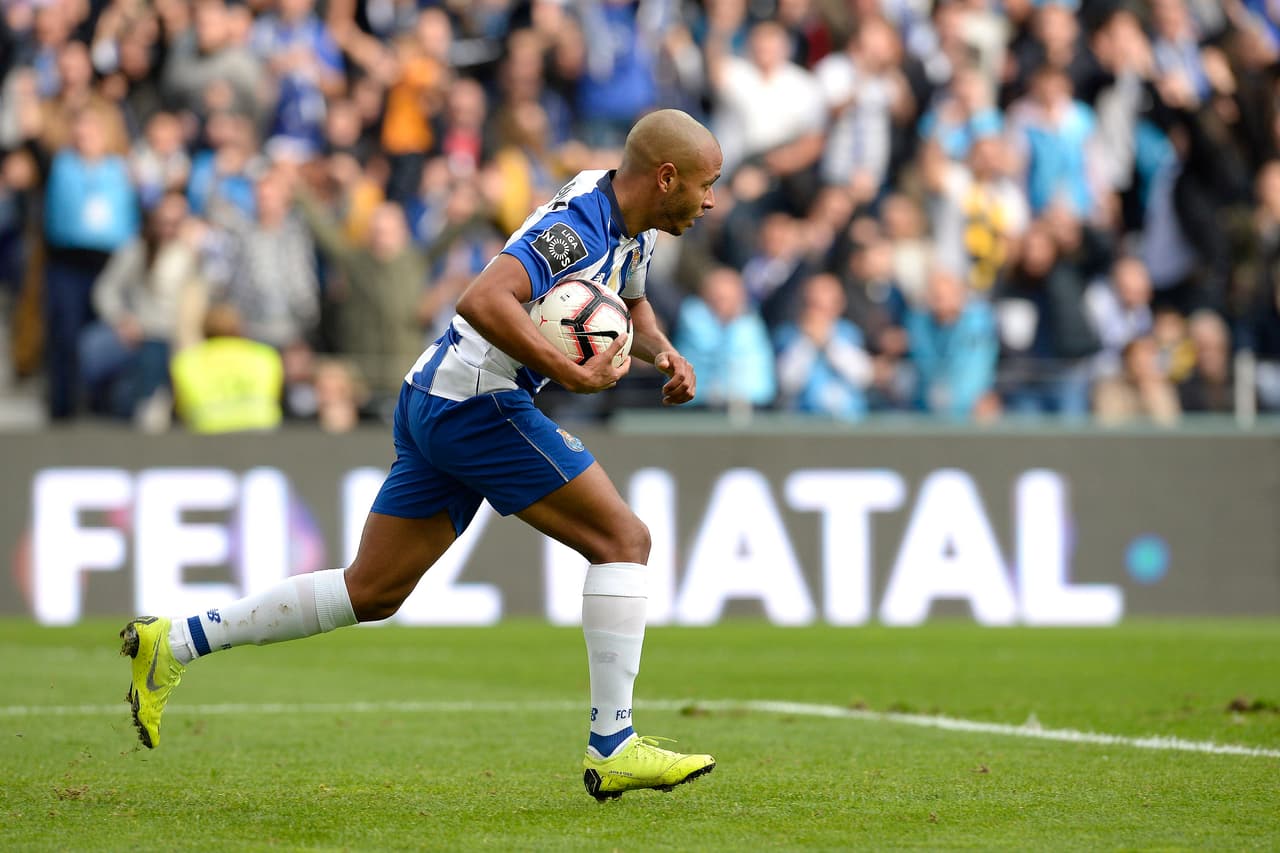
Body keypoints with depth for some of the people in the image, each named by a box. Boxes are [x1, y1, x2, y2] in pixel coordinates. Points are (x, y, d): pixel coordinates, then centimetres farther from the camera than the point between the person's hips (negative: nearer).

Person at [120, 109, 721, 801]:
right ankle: (612, 748, -10)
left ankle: (174, 643, 14)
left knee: (372, 591, 12)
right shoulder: (579, 223, -19)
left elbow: (629, 304, 33)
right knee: (623, 538, -9)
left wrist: (663, 352, 13)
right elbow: (483, 302, -33)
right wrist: (572, 375, -31)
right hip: (477, 402, -10)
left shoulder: (633, 230, 12)